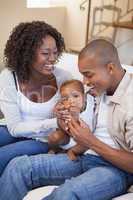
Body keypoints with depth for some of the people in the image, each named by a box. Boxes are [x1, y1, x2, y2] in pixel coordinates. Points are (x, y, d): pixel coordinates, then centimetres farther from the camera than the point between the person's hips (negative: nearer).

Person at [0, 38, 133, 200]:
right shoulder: (100, 88, 6)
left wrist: (92, 142, -20)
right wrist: (70, 126, -5)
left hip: (117, 168, -7)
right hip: (85, 157, 7)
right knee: (18, 166, -12)